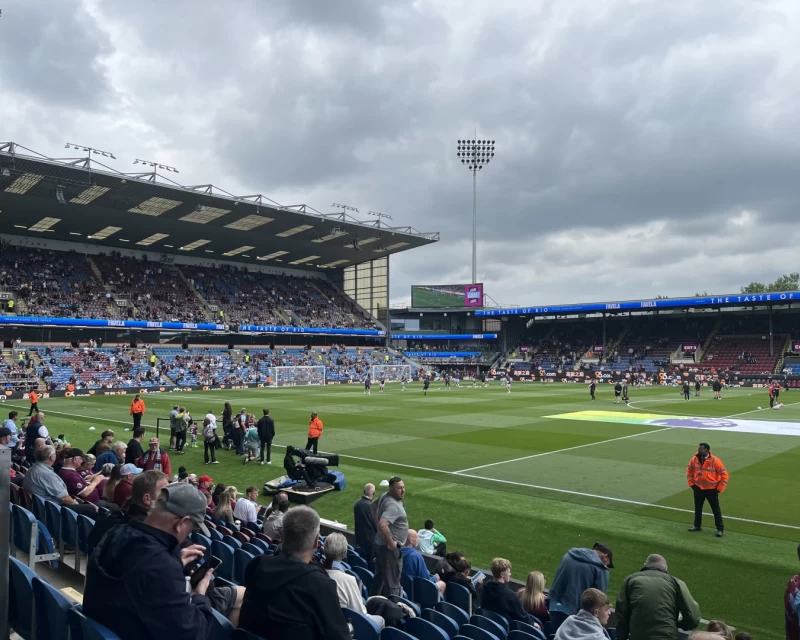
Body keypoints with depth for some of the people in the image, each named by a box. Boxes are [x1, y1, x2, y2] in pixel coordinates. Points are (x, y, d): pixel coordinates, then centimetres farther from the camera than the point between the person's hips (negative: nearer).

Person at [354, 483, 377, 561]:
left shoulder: (357, 502, -3)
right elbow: (375, 522, -15)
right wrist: (378, 532, 3)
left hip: (359, 536, 7)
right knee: (369, 560, 6)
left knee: (363, 558, 20)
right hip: (370, 537, -7)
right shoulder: (370, 505, -26)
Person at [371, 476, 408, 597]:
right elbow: (383, 525, -39)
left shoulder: (384, 496, 2)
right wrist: (391, 543, -26)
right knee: (392, 582, -1)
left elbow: (373, 505, 22)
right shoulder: (393, 505, -26)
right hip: (390, 549, -10)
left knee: (379, 577, 22)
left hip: (380, 544, 10)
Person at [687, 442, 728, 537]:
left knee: (716, 509, 4)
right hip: (698, 488, 4)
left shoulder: (715, 461, -19)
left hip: (711, 489, -4)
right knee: (698, 508, 15)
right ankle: (697, 526, 29)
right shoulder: (694, 459, -7)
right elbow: (689, 471, 10)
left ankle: (720, 529, 14)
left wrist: (719, 489, -11)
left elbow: (724, 475, -12)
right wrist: (691, 483, 6)